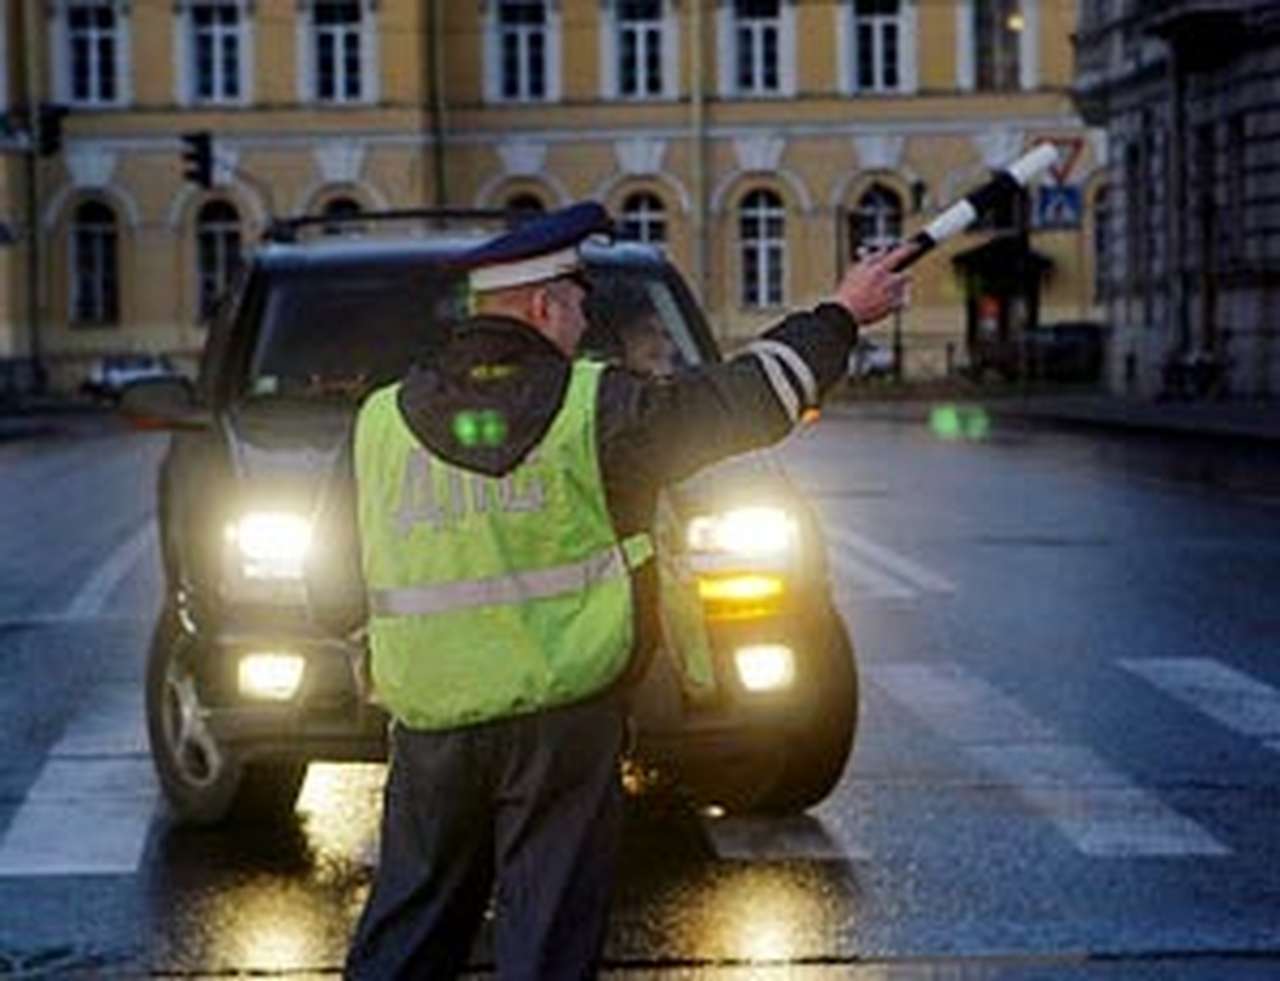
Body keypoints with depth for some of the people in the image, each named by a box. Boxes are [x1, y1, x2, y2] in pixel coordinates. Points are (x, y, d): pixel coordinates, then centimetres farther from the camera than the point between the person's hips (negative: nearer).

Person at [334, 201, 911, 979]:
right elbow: (746, 398, -2)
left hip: (431, 719, 3)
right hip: (561, 719, -3)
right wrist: (843, 316, 12)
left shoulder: (383, 420, -1)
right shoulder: (595, 409, -10)